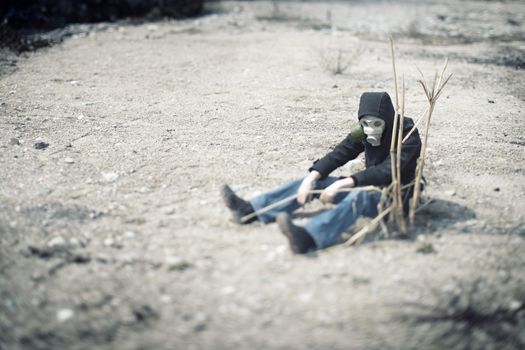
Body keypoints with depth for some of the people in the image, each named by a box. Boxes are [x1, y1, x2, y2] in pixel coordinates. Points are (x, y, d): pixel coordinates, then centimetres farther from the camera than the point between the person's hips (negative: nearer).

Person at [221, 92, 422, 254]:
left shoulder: (408, 136, -20)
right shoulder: (364, 133, -1)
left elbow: (386, 172, -32)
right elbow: (339, 155, -10)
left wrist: (341, 184, -38)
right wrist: (311, 178, -27)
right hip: (370, 187, 7)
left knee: (360, 195, -39)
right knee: (315, 181, -5)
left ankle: (309, 237, -63)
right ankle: (251, 210, -13)